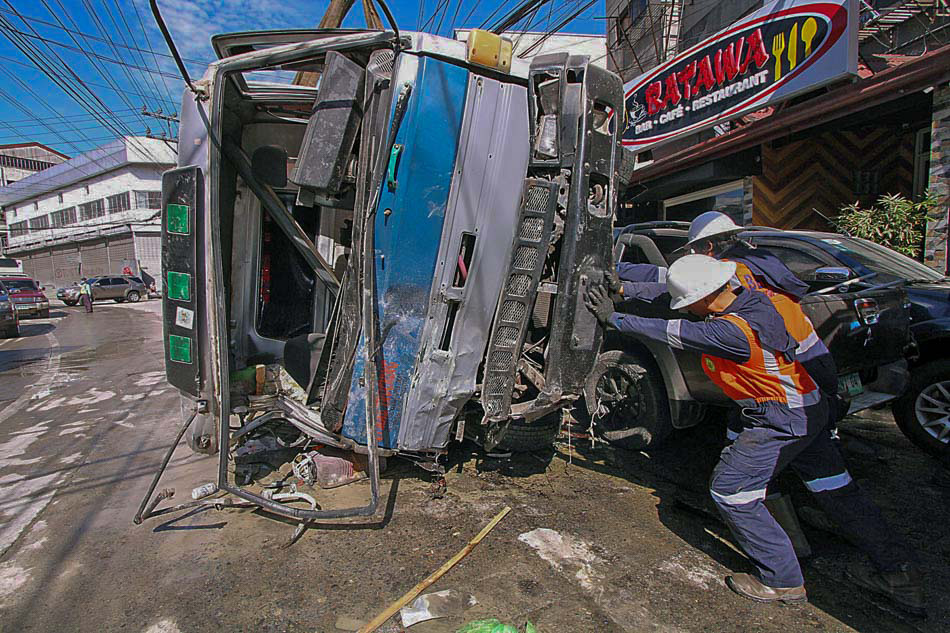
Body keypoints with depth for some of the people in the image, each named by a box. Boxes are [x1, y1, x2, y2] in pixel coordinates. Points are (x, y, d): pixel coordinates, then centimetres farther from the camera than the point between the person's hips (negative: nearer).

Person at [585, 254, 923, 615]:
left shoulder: (733, 332, -32)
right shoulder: (741, 296, -6)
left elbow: (671, 332, -27)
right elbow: (668, 292, 0)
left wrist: (613, 319, -20)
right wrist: (623, 289, 0)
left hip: (781, 420, -10)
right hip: (810, 409, 10)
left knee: (728, 491, 1)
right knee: (837, 490, 21)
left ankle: (783, 582, 14)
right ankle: (898, 574, 34)